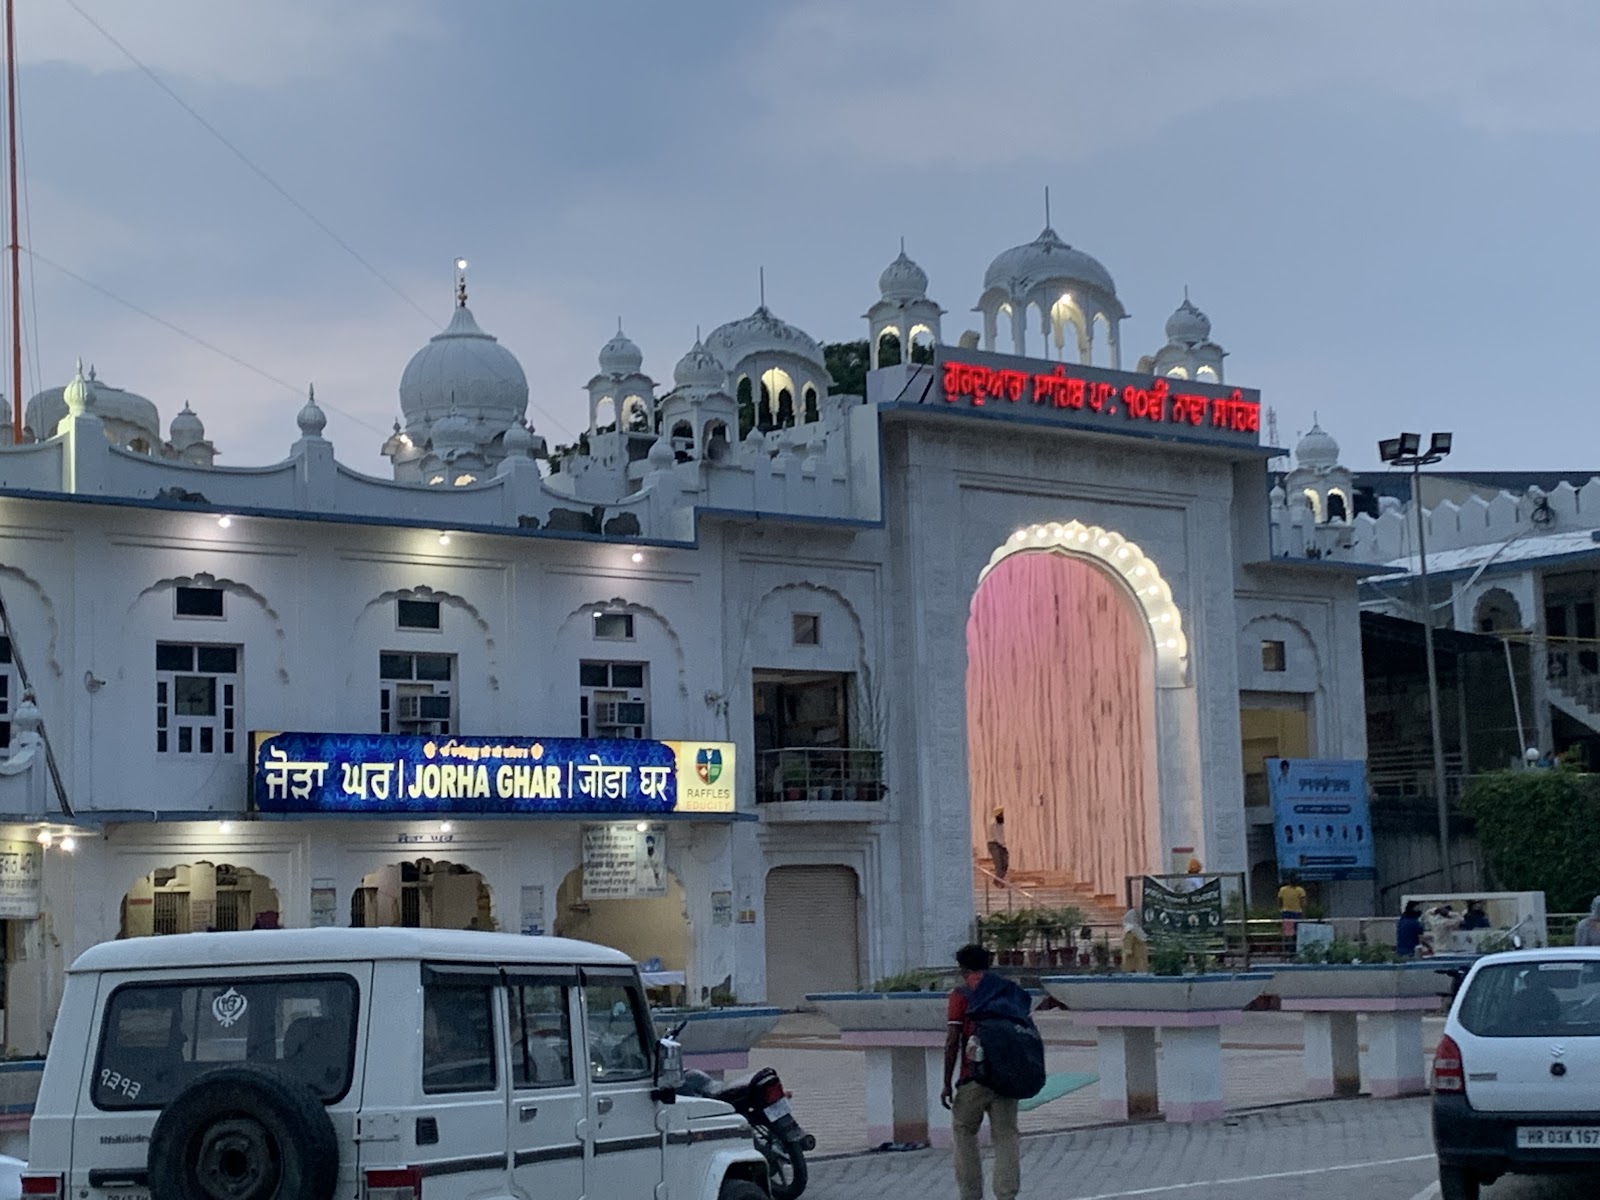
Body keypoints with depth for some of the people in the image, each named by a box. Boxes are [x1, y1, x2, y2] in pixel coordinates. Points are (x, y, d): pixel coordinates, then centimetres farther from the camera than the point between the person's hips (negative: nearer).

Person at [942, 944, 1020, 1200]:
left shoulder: (961, 995, -4)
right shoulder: (1009, 989, 11)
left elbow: (952, 1042, -9)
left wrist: (947, 1083, -5)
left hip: (974, 1077, -4)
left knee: (964, 1132, 12)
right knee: (1006, 1135, 5)